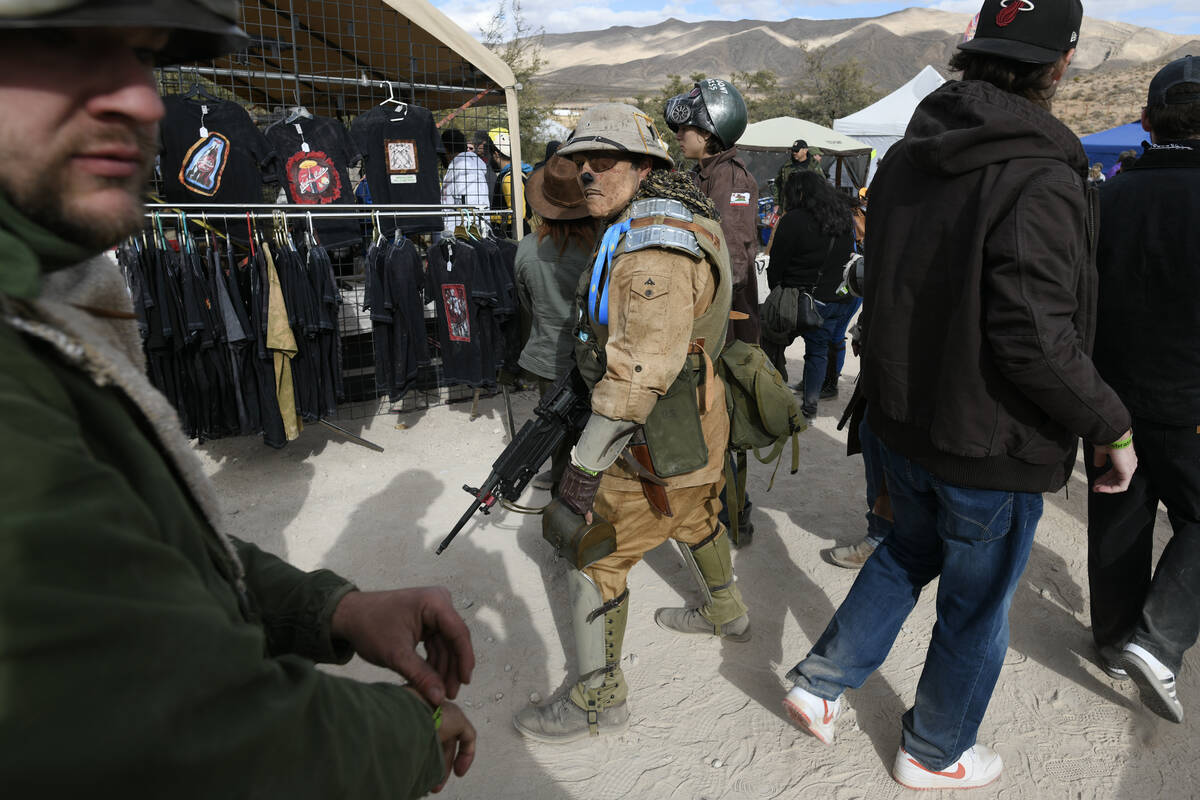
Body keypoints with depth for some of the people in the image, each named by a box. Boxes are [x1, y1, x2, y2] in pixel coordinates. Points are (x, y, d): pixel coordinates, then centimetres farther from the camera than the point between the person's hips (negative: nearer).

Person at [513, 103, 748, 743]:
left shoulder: (655, 246, -25)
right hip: (694, 424, 10)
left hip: (662, 438, -10)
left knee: (593, 556, -1)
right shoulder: (654, 227, 10)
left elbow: (641, 372, -31)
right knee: (693, 518, 29)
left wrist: (585, 467, -31)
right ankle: (725, 614, 54)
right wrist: (580, 385, 19)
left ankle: (598, 699, 15)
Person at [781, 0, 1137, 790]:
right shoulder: (1041, 179, -22)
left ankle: (822, 681, 33)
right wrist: (1112, 429, -12)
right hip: (988, 445, -7)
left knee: (913, 548, 29)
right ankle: (935, 753, 37)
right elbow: (1036, 339, -26)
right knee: (976, 604, 15)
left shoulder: (907, 158, 1)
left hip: (903, 420, 7)